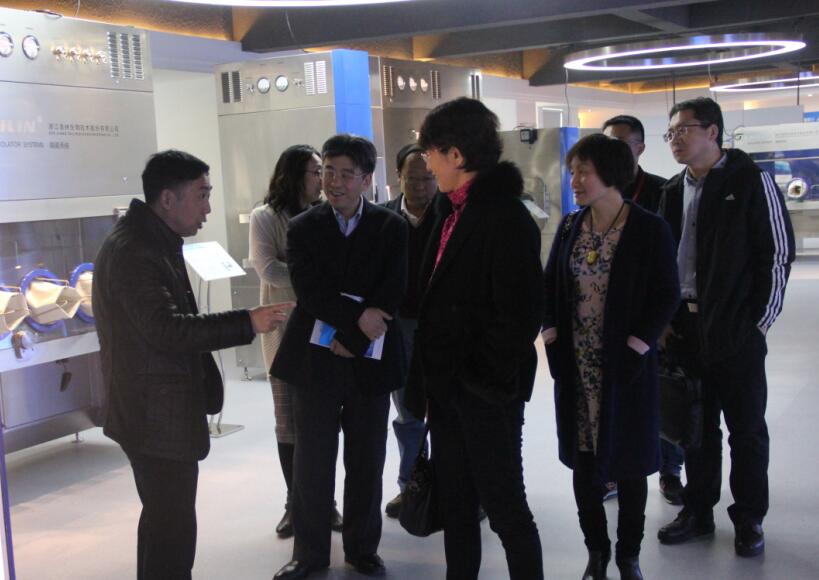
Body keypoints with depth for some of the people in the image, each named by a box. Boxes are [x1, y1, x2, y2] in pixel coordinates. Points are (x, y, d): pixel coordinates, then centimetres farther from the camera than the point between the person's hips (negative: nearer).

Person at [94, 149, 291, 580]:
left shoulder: (152, 240, 13)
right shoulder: (133, 250, -20)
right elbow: (167, 329, -27)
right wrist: (247, 323, -27)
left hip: (161, 410, 11)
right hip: (157, 415, -11)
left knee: (163, 520, 21)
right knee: (173, 528, -5)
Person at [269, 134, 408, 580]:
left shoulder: (391, 228, 2)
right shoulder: (302, 228, 3)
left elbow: (392, 293, -7)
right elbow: (308, 291, -9)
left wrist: (350, 338, -14)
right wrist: (357, 317, -19)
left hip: (369, 362, 0)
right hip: (314, 360, 0)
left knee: (366, 463, 9)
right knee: (312, 463, 6)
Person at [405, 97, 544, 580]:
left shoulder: (506, 217, -17)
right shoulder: (450, 210, 10)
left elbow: (519, 314, -20)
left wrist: (485, 379, -16)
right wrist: (432, 373, 11)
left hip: (485, 392, -9)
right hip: (446, 383, 9)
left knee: (504, 506, 4)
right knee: (456, 504, 18)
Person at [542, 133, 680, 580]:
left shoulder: (650, 229, -8)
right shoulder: (569, 227, 5)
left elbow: (666, 296, -8)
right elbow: (549, 286, 9)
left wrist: (636, 347, -16)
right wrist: (552, 338, -4)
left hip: (626, 366, -4)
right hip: (576, 366, 4)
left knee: (627, 460, 8)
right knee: (582, 460, 8)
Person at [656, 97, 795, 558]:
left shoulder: (752, 181, -6)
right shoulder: (674, 192, 11)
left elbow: (779, 253, -8)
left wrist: (760, 321, -10)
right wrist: (667, 318, 7)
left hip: (738, 330, -5)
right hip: (686, 327, 5)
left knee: (746, 430, 6)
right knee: (697, 425, 13)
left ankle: (749, 519, 19)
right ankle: (698, 512, 25)